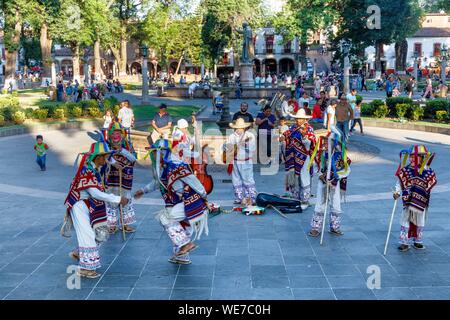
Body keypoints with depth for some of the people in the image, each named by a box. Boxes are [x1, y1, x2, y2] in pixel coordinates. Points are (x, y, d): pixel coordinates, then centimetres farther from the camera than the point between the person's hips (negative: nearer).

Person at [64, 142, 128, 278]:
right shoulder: (87, 170, -24)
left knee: (101, 234, 10)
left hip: (91, 206, 9)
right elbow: (95, 193, -28)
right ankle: (85, 268, 4)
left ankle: (78, 253, 27)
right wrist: (118, 199, -26)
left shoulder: (97, 168, 5)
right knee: (87, 235, -6)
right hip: (80, 205, -9)